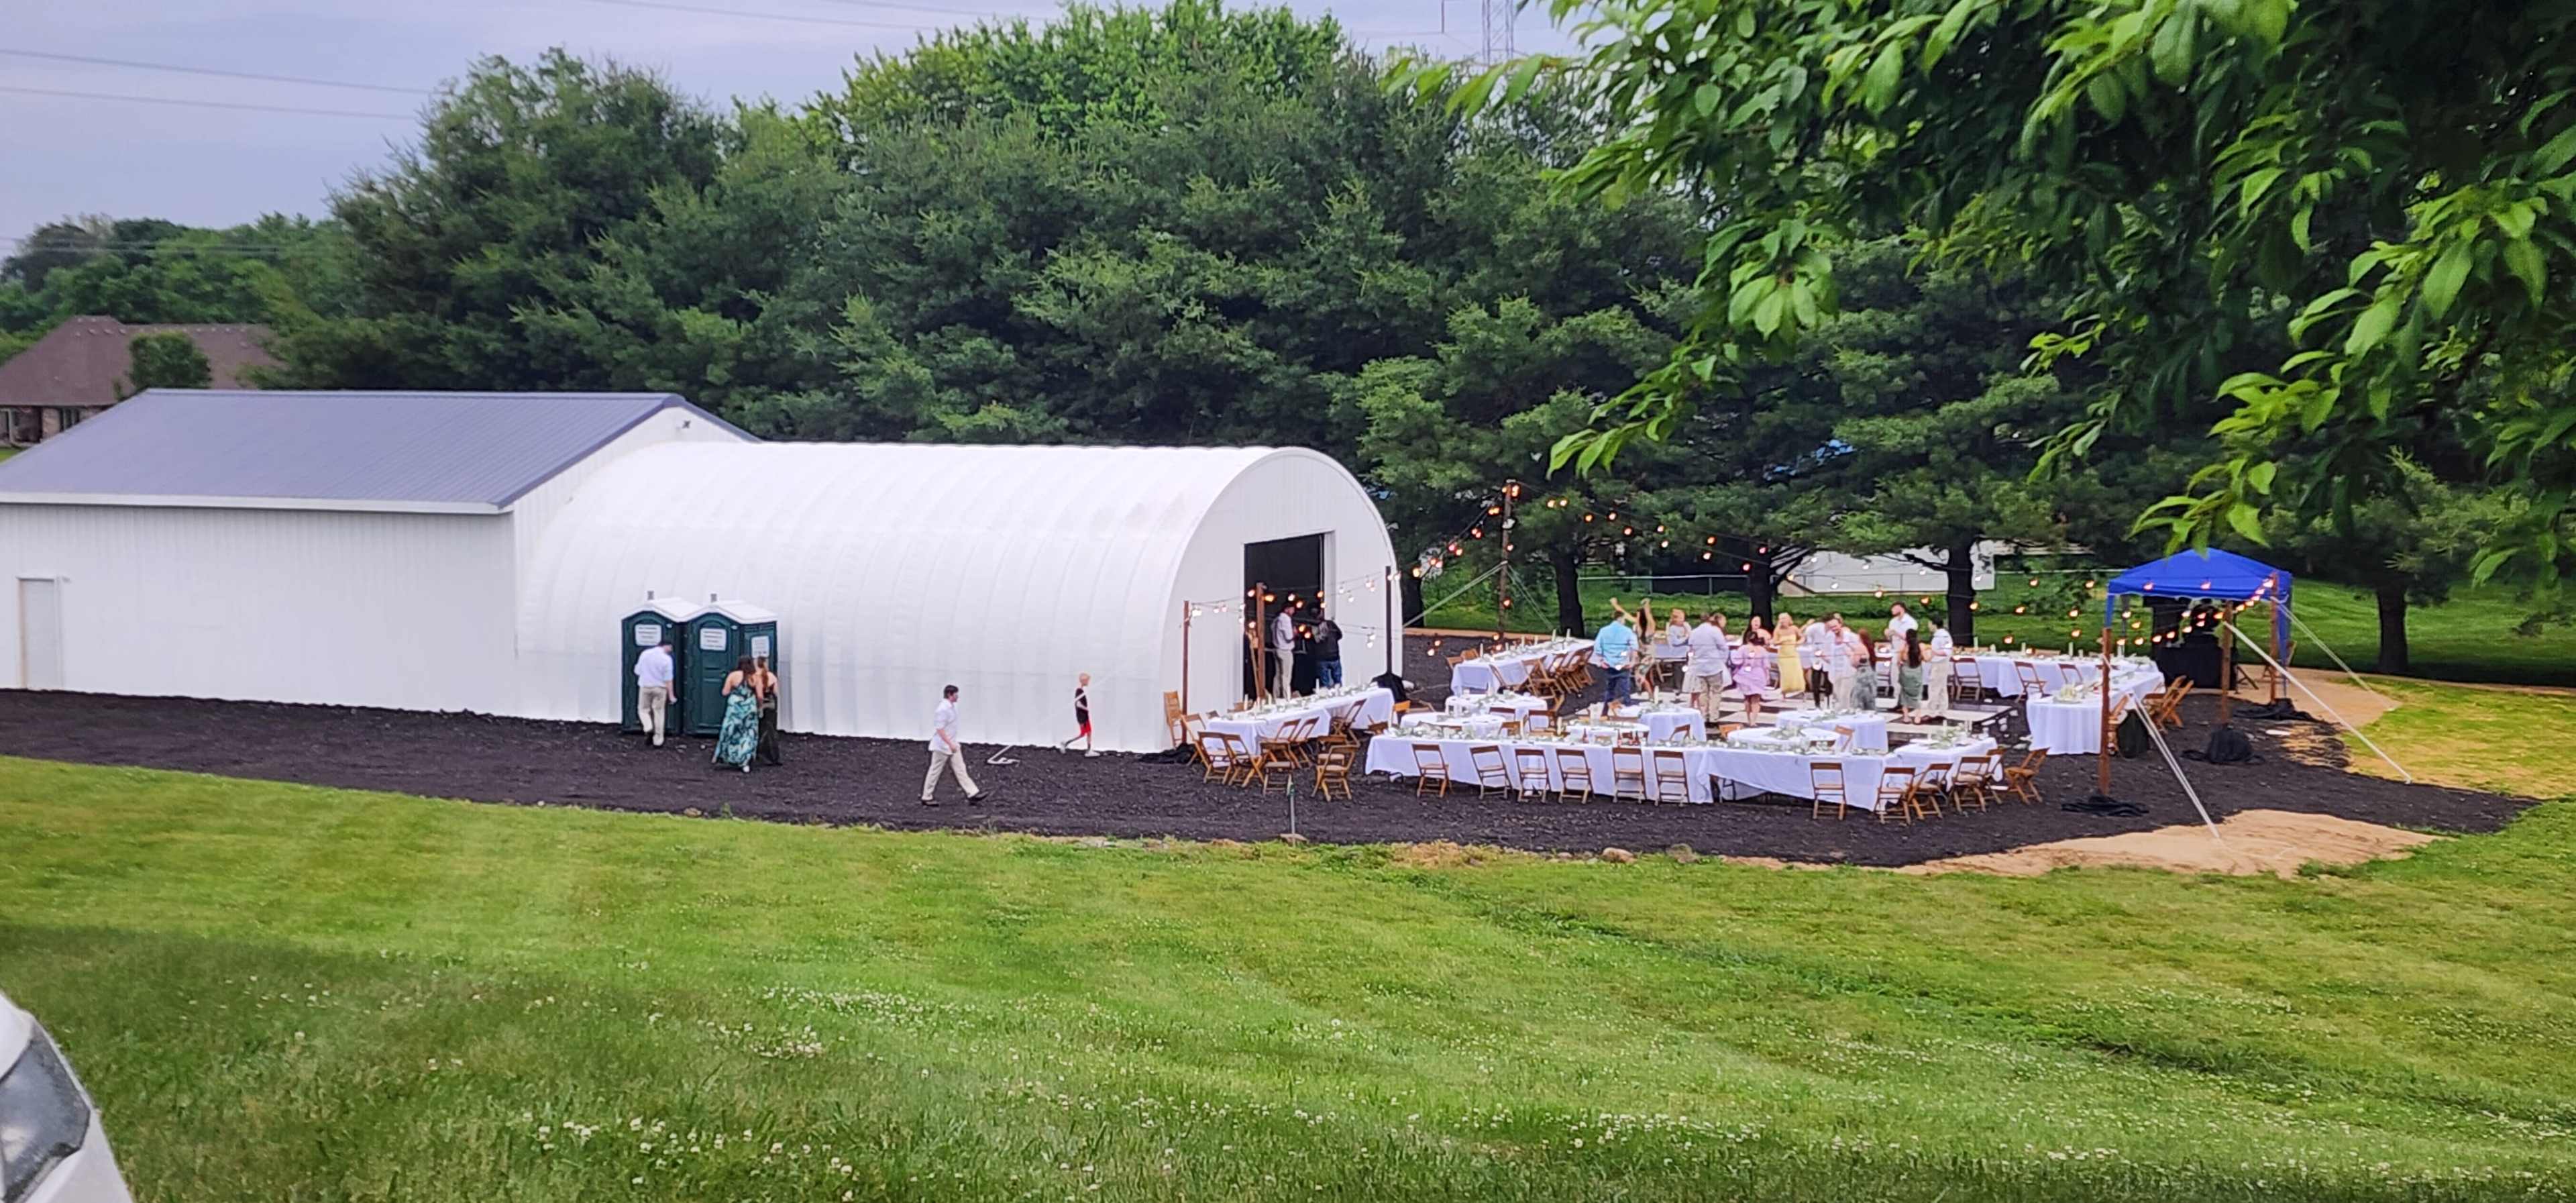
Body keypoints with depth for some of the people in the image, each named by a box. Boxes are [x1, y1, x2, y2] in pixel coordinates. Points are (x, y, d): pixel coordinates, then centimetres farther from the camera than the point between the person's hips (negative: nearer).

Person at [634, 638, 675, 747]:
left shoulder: (645, 654, -3)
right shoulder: (666, 659, -12)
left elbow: (638, 671, 5)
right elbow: (668, 679, -12)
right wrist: (671, 695, -6)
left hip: (645, 687, 2)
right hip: (660, 688, -2)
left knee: (643, 709, 18)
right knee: (659, 713, 8)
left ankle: (648, 726, -10)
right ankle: (658, 740, 10)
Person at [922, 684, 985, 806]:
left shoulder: (952, 707, 8)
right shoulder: (943, 710, -22)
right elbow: (940, 729, -25)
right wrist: (950, 744, -27)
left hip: (951, 745, 9)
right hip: (942, 747, -9)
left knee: (960, 769, 6)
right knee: (935, 772, 2)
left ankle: (972, 794, 4)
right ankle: (926, 798, 13)